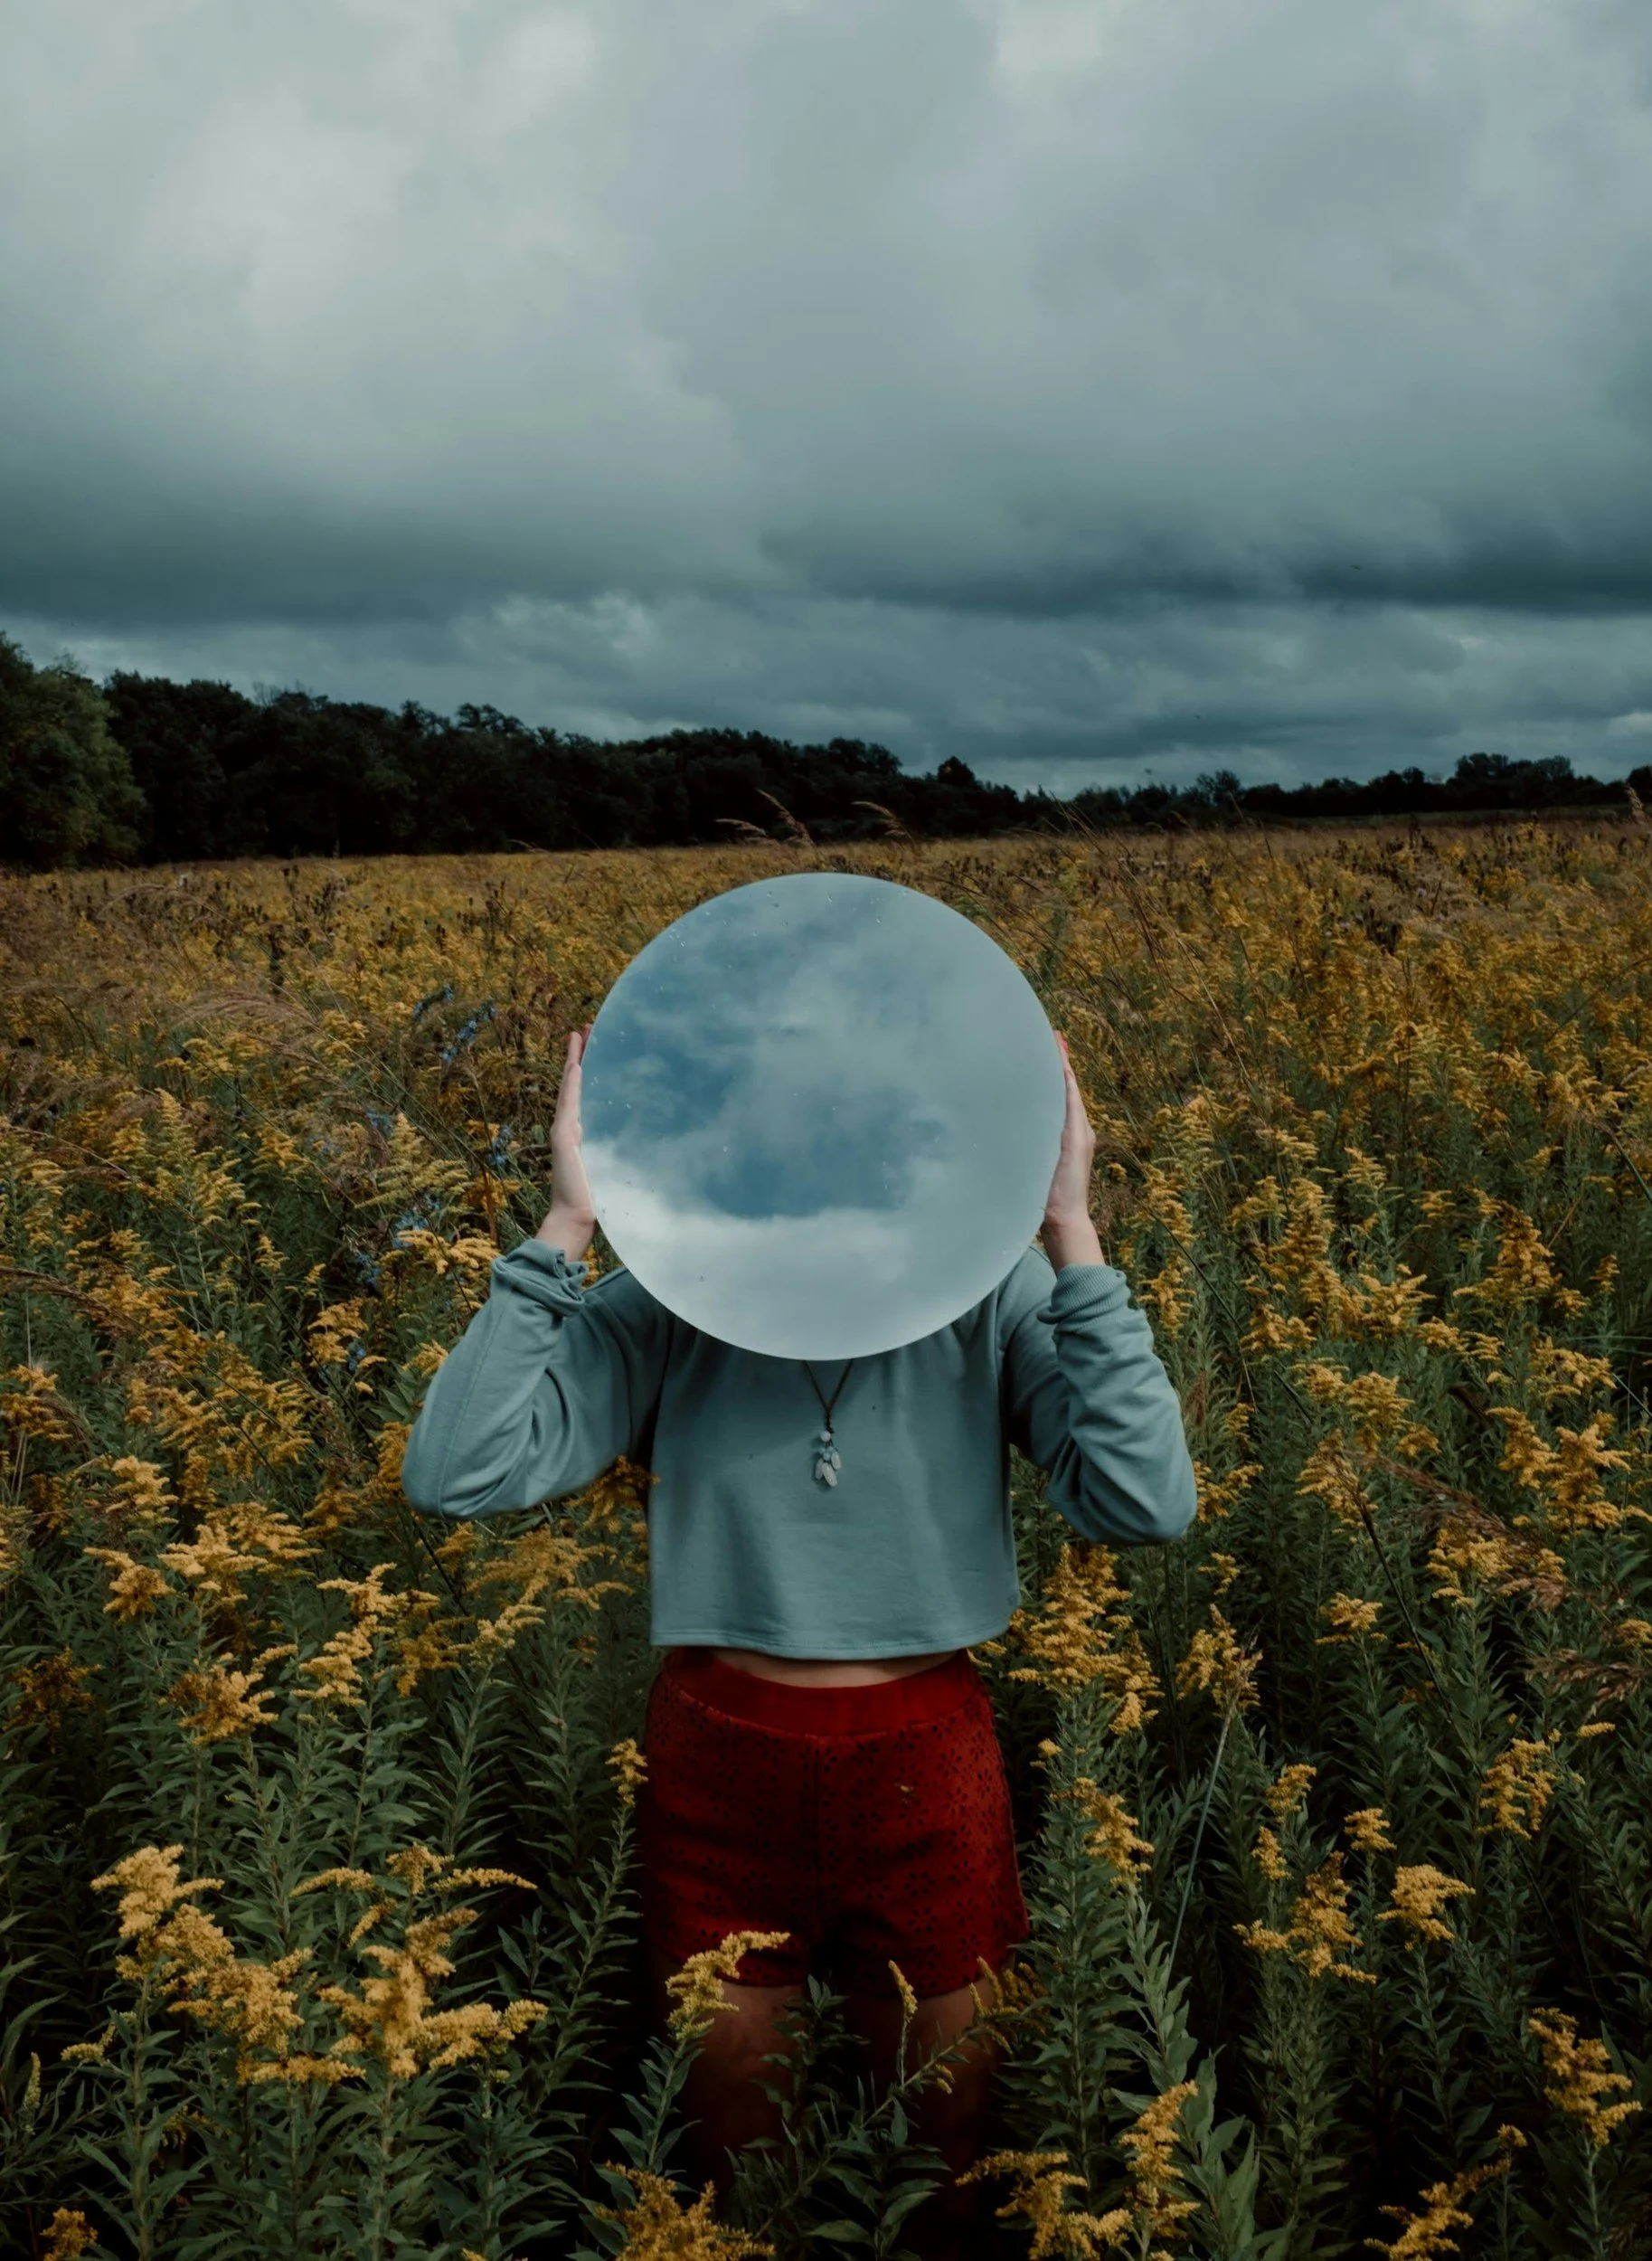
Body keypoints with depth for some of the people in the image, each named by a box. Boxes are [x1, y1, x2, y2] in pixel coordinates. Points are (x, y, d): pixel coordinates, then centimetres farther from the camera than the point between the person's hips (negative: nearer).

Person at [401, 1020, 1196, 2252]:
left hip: (927, 1766, 0)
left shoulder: (992, 1287, -11)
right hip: (718, 1762, 1)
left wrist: (1071, 1229, -24)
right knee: (733, 2152, 23)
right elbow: (457, 1474, -20)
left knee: (946, 2143, 21)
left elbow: (1148, 1502, -22)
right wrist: (568, 1224, -23)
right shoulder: (669, 1300, -11)